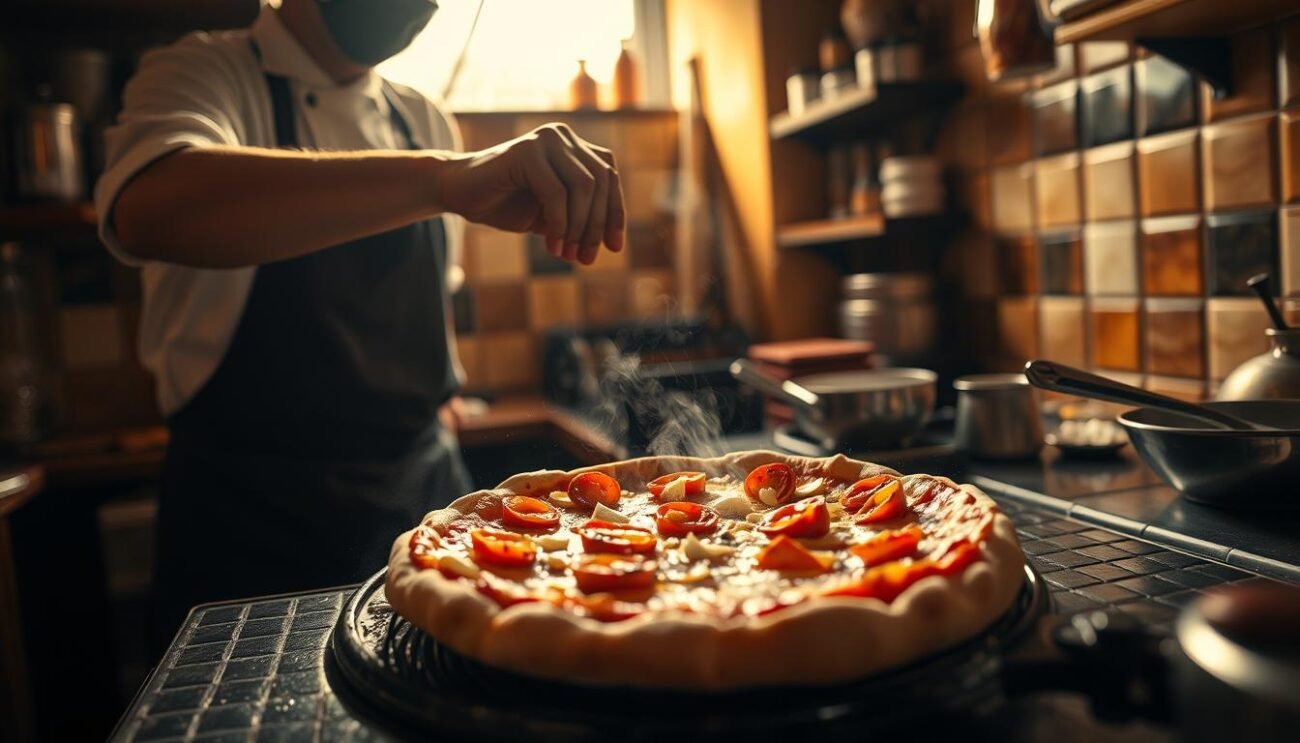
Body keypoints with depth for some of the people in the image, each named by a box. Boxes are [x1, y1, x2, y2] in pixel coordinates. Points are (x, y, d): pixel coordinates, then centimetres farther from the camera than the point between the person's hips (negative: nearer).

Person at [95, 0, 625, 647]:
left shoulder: (426, 123, 9)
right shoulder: (203, 74, -9)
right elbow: (150, 211, -33)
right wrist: (442, 179, -43)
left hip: (425, 496, 5)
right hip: (257, 522, -4)